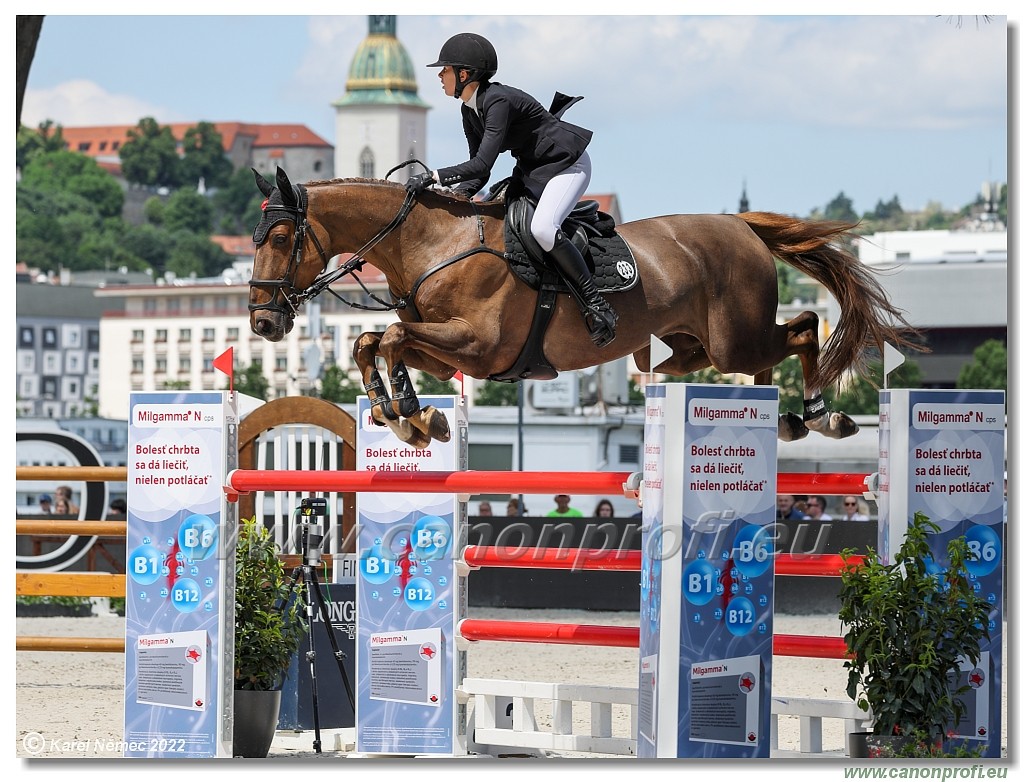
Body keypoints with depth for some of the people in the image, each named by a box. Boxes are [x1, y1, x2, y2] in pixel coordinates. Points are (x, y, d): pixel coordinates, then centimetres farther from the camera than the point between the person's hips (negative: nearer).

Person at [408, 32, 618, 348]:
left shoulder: (499, 101, -26)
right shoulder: (470, 111, 3)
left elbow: (482, 164, -34)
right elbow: (480, 175, 5)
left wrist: (433, 177, -33)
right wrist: (451, 196, -13)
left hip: (567, 165, -10)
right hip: (531, 171, 10)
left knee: (542, 228, -31)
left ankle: (597, 307, -23)